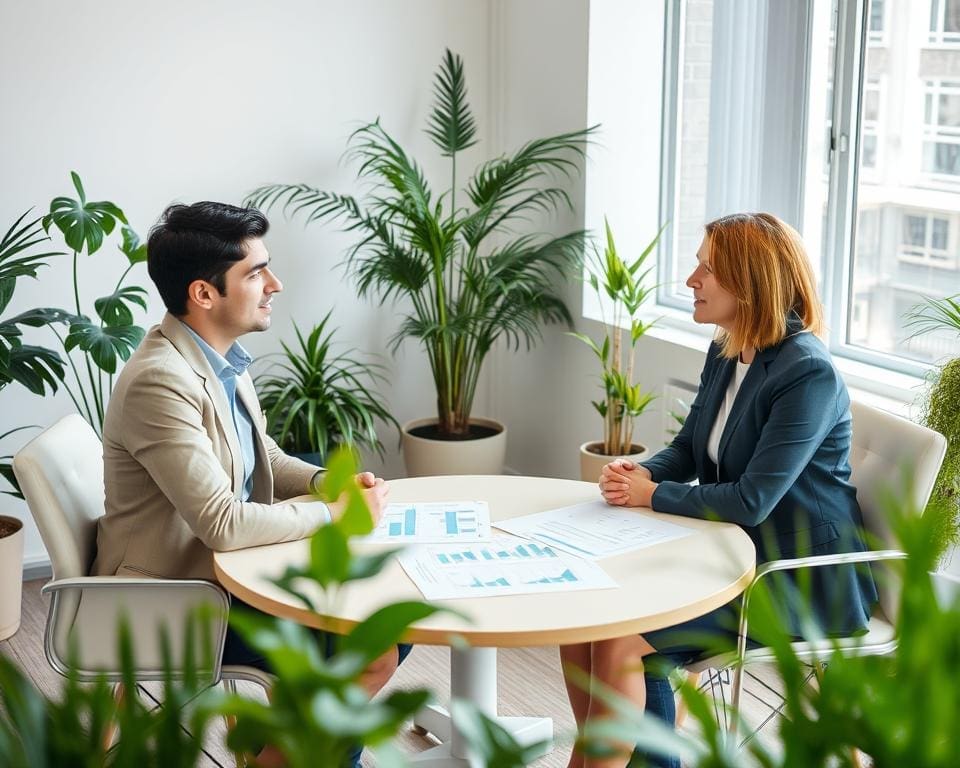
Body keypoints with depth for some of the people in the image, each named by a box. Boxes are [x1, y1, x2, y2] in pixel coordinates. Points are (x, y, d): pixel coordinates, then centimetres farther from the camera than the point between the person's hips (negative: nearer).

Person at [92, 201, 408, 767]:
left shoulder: (224, 359, 4)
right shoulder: (161, 381, -25)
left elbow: (265, 459, 18)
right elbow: (223, 524, -29)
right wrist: (337, 514, -18)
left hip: (231, 570, 9)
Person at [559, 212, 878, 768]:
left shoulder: (810, 376, -21)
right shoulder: (725, 355, 5)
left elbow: (752, 501, -24)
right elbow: (688, 452, 14)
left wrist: (651, 495, -15)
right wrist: (640, 473, -8)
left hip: (801, 577, -8)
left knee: (625, 638, -21)